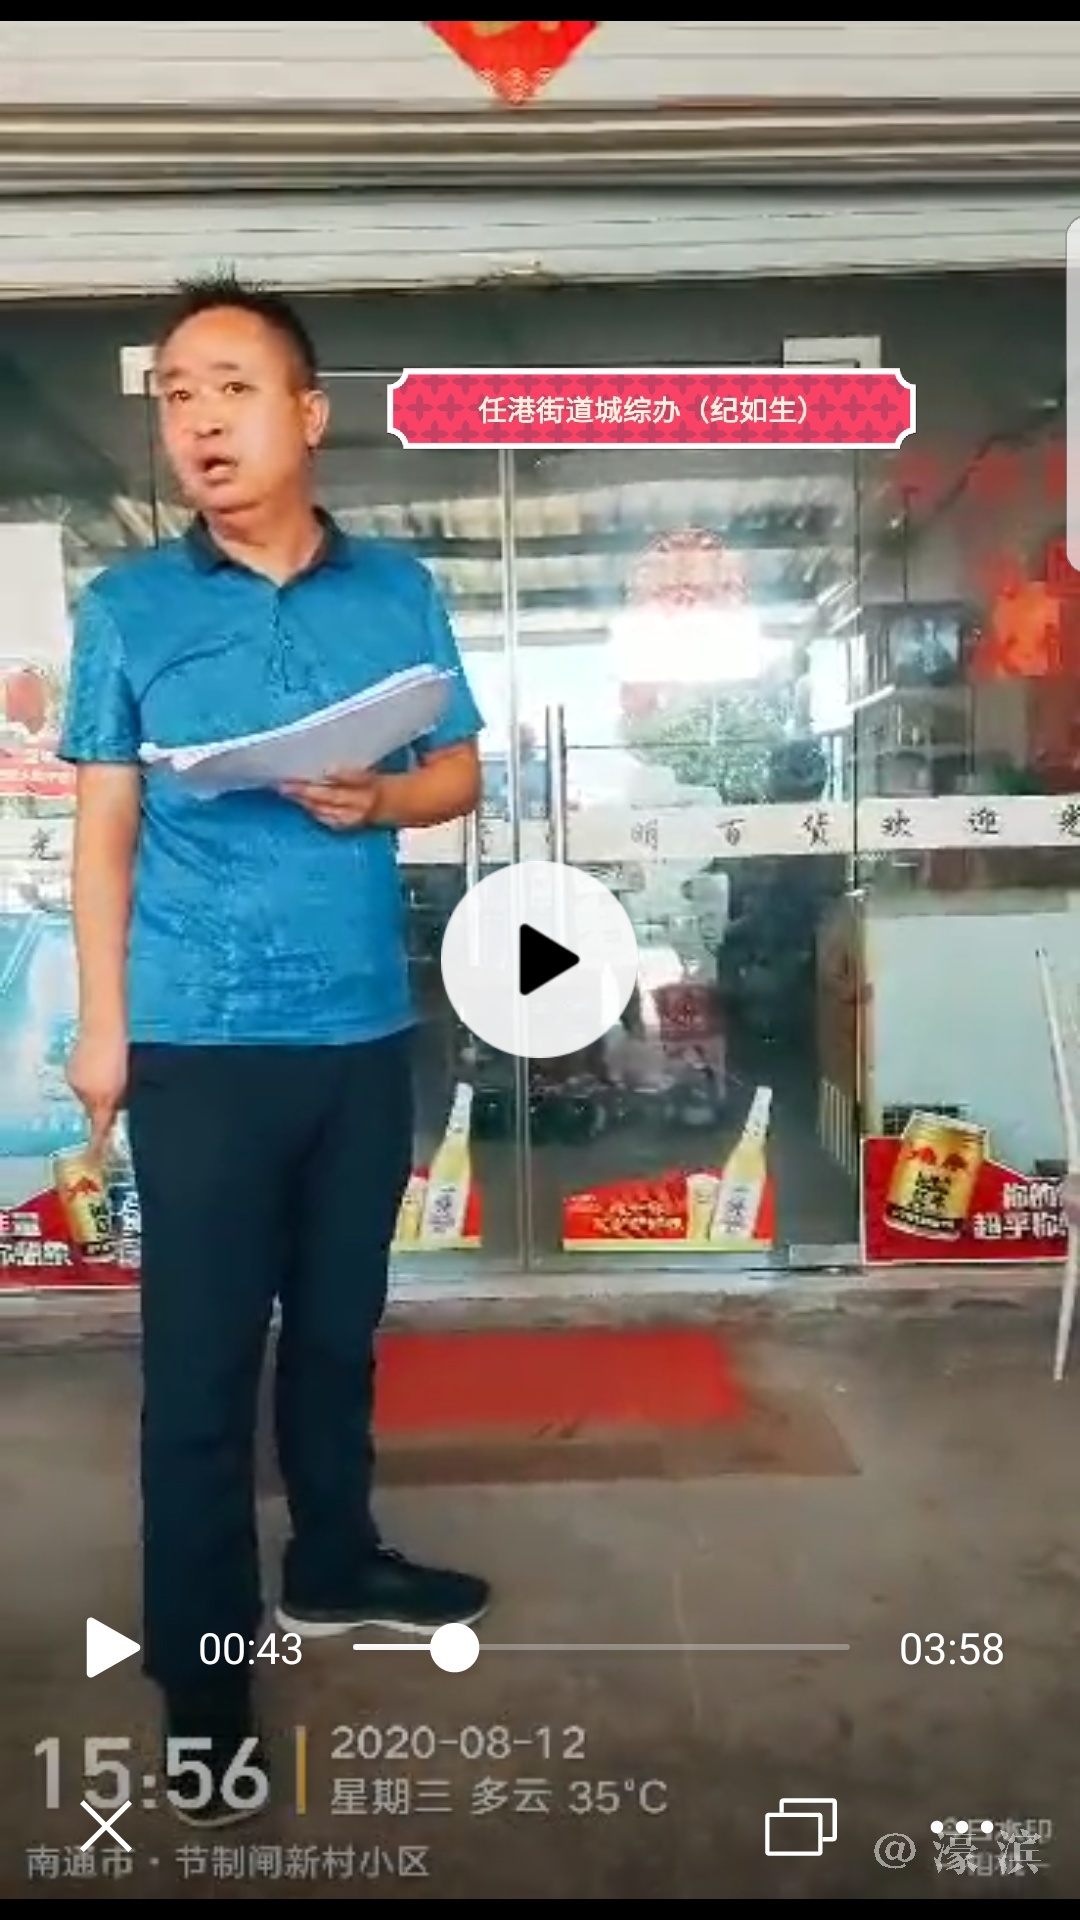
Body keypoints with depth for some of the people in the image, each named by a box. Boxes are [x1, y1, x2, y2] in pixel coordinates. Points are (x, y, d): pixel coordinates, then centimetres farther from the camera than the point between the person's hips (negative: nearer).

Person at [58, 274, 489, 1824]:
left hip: (367, 1030, 3)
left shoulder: (399, 591, 5)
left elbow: (462, 771, 10)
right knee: (201, 1357, 3)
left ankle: (334, 1566, 38)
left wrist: (382, 798, -12)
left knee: (341, 1321, 17)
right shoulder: (127, 608, -1)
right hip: (202, 1041, -3)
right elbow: (104, 825, -1)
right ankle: (202, 1663, 19)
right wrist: (102, 1025, -4)